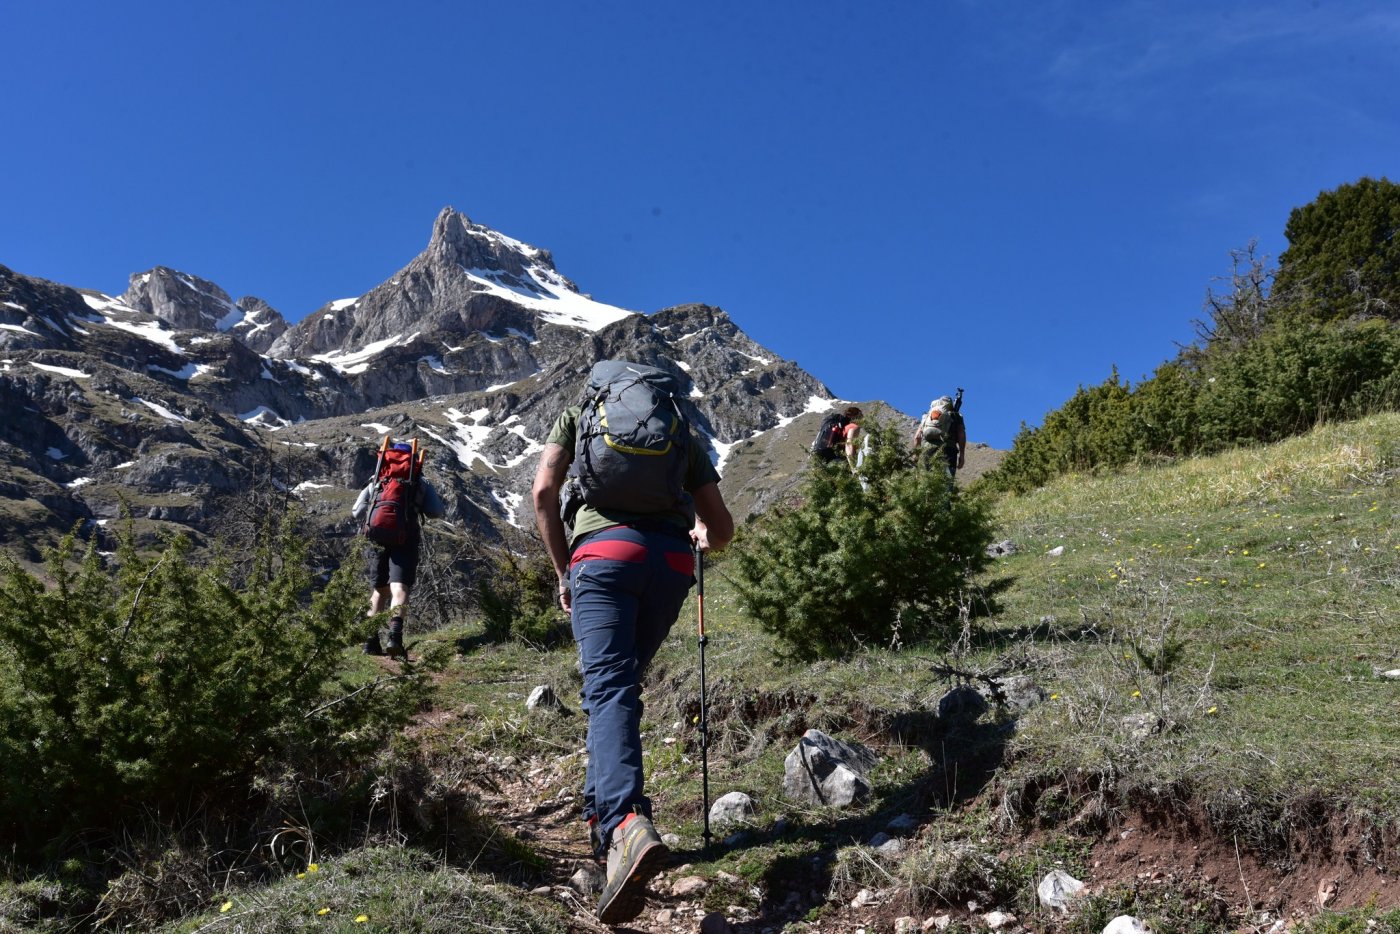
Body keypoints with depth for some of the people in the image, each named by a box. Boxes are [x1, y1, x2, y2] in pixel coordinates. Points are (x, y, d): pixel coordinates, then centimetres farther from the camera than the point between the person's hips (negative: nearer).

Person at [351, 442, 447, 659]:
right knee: (399, 590, -14)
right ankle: (395, 636, -37)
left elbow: (357, 513, 23)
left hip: (376, 540, 3)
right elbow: (438, 512, 9)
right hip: (406, 541, -3)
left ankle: (371, 642, 18)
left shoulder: (376, 480, 21)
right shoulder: (419, 482, 15)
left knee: (379, 591, 20)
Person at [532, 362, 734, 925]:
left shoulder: (579, 412, 23)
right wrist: (701, 540, 45)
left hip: (605, 548, -3)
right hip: (673, 561, 3)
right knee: (622, 682, 20)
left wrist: (564, 573, 14)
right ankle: (603, 811, 21)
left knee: (609, 688, -14)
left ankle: (625, 822, -36)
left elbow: (544, 492, 7)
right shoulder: (681, 430, 28)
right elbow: (722, 527, 22)